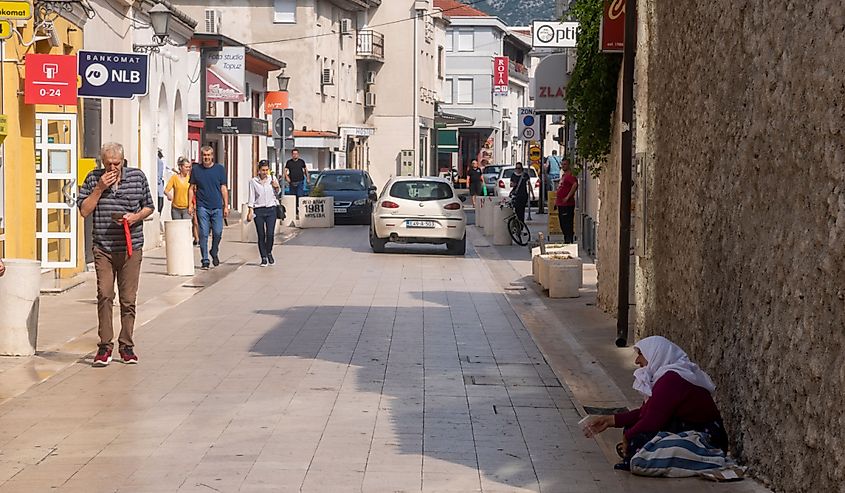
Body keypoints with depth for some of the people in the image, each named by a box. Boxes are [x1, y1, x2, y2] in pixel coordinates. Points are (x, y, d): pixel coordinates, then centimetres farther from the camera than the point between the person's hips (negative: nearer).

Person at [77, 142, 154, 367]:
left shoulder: (138, 177, 5)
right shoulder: (93, 179, 4)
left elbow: (148, 207, 13)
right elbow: (84, 211, 1)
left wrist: (135, 217, -7)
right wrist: (99, 188, -9)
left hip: (131, 248, 1)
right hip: (103, 249, 0)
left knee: (128, 299, 3)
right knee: (104, 295, -10)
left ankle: (126, 345, 14)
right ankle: (105, 346, -2)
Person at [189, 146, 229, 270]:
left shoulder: (220, 169, 6)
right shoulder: (196, 169, 6)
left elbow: (224, 188, 7)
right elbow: (192, 188, 10)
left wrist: (226, 206, 3)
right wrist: (190, 205, 2)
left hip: (217, 207, 0)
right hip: (202, 207, 0)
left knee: (218, 233, -2)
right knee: (203, 234, -3)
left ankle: (214, 253, 26)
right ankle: (205, 261, 2)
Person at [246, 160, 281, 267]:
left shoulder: (272, 179, 5)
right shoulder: (253, 181, 0)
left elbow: (277, 193, 19)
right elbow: (251, 197, 2)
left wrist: (277, 187, -2)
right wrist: (250, 211, -4)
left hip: (271, 210, 1)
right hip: (259, 210, -1)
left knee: (270, 234, -7)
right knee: (261, 235, 0)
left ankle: (269, 253, 19)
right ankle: (264, 258, 11)